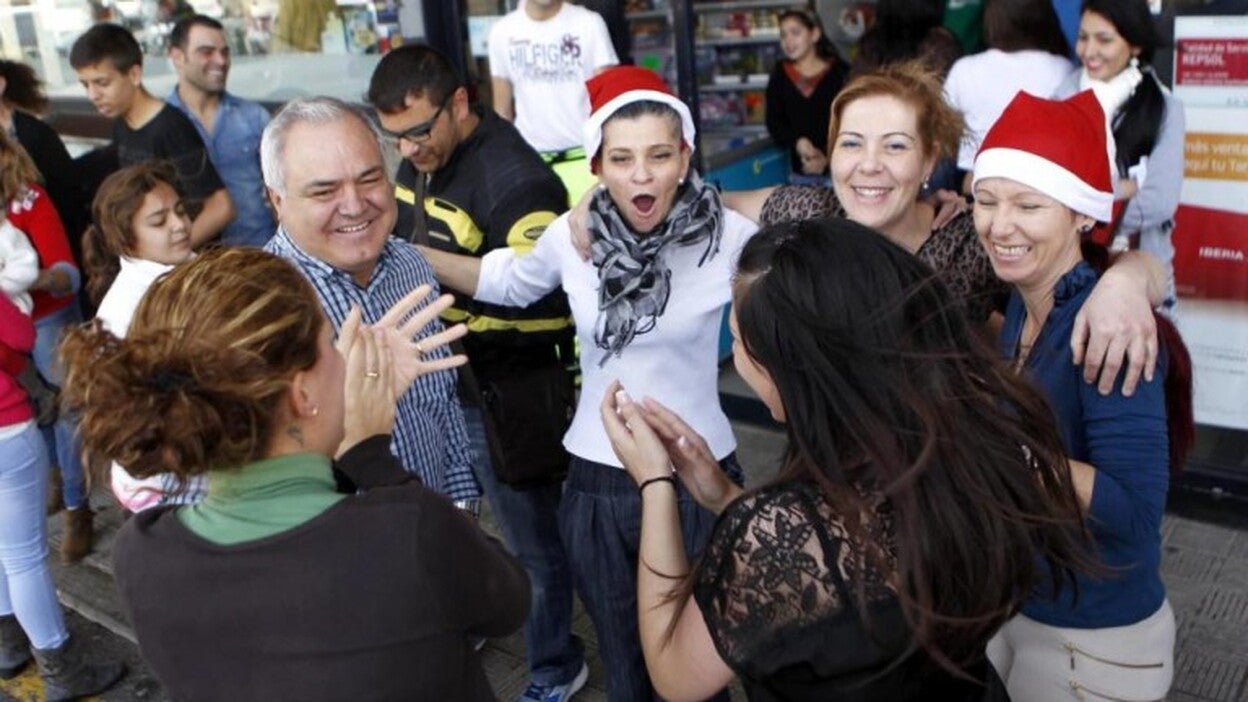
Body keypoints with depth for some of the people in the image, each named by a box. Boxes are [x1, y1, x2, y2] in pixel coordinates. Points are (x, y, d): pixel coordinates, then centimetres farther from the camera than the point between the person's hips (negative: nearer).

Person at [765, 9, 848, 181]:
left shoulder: (840, 72, -1)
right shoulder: (780, 75, 6)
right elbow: (774, 123, 4)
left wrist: (827, 157, -16)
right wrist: (798, 142, -15)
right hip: (800, 171, 2)